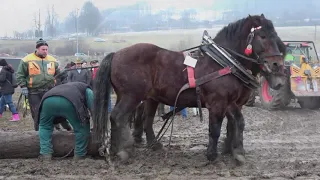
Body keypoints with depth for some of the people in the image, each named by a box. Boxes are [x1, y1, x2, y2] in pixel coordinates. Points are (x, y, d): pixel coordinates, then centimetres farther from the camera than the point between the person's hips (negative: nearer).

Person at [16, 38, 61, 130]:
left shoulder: (53, 60, 9)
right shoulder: (27, 60, -3)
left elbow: (58, 75, 19)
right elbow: (20, 75, 1)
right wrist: (23, 87, -7)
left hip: (49, 91, 3)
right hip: (34, 92, -3)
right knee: (37, 113, 0)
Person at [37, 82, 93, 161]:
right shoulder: (86, 89, 32)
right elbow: (93, 106, 14)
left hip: (48, 100, 5)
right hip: (68, 102, -5)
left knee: (44, 127, 28)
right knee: (82, 128, 13)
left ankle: (45, 153, 18)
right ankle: (79, 155, 19)